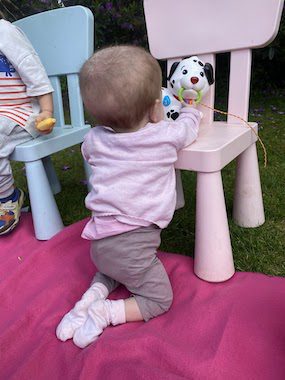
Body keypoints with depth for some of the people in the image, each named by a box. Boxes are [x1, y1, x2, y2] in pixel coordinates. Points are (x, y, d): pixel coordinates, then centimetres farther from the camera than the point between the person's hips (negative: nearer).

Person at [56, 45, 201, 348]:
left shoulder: (94, 139, -1)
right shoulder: (166, 136, -10)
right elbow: (187, 127, 14)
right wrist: (192, 111, 36)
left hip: (100, 240, 5)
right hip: (134, 244, -5)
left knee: (111, 270, 37)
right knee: (160, 299, 14)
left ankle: (93, 294, 10)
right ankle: (105, 313, -3)